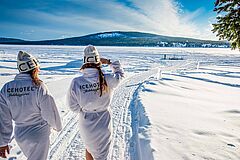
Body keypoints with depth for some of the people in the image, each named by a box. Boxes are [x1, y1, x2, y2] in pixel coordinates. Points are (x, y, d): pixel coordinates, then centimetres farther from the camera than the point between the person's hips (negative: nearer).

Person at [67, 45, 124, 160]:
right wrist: (109, 62, 8)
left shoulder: (76, 82, -19)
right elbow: (120, 74, 3)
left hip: (86, 124, 1)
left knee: (89, 148, 30)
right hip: (103, 124, -1)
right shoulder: (107, 79, -20)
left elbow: (73, 106, -8)